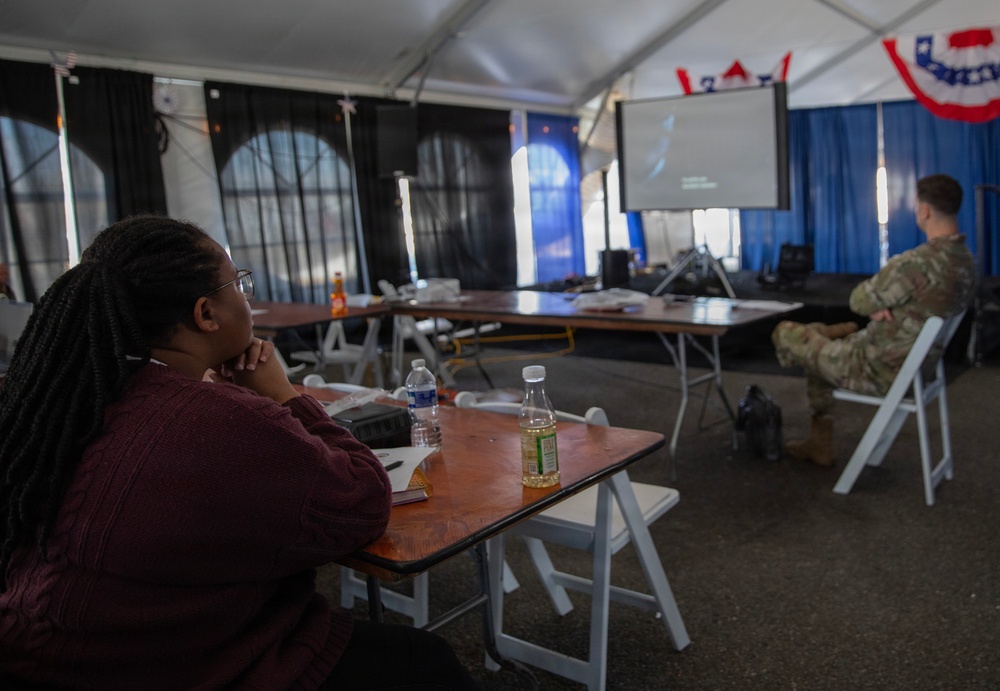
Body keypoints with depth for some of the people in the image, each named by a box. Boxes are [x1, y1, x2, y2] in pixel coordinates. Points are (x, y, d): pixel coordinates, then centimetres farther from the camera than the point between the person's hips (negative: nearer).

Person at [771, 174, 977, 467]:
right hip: (916, 364, 9)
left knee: (785, 333, 3)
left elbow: (859, 302, -17)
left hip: (880, 370, -9)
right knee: (815, 335, 26)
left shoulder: (916, 263, -30)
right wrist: (882, 306, -8)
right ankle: (820, 444, 31)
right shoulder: (965, 259, 0)